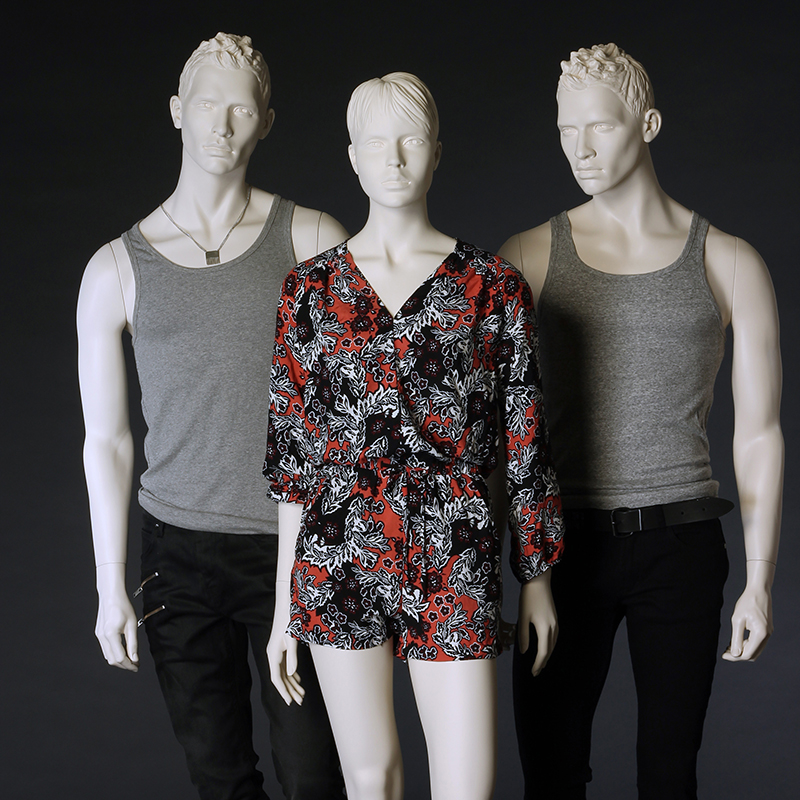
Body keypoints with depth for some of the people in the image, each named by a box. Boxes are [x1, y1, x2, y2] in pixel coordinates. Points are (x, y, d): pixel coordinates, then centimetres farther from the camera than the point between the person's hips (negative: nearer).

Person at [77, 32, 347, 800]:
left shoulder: (313, 240, 0)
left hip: (297, 543, -1)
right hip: (180, 554, 2)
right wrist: (110, 586, 5)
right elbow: (107, 440, 7)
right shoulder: (117, 268, 4)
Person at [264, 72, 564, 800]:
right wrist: (284, 607, 5)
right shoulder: (311, 290, 3)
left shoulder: (493, 286, 0)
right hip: (340, 563, 1)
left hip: (455, 570, -1)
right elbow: (291, 454, 5)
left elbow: (525, 442, 5)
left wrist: (537, 578, 9)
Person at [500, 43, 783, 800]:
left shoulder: (729, 263, 3)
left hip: (681, 544, 0)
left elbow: (758, 432, 4)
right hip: (568, 540, 0)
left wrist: (759, 581, 1)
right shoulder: (530, 255, 3)